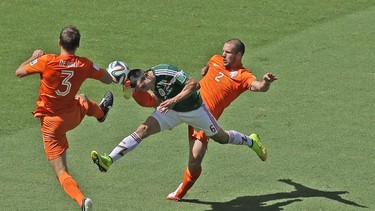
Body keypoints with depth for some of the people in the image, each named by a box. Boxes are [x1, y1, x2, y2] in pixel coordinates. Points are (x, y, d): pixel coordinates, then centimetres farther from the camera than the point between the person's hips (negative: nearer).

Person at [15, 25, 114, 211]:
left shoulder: (46, 61, -23)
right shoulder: (84, 65, -13)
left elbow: (19, 72, -10)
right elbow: (108, 79, 3)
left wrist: (34, 57, 8)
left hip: (51, 124, -4)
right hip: (73, 117, 4)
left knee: (61, 172, -2)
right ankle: (101, 112, 73)